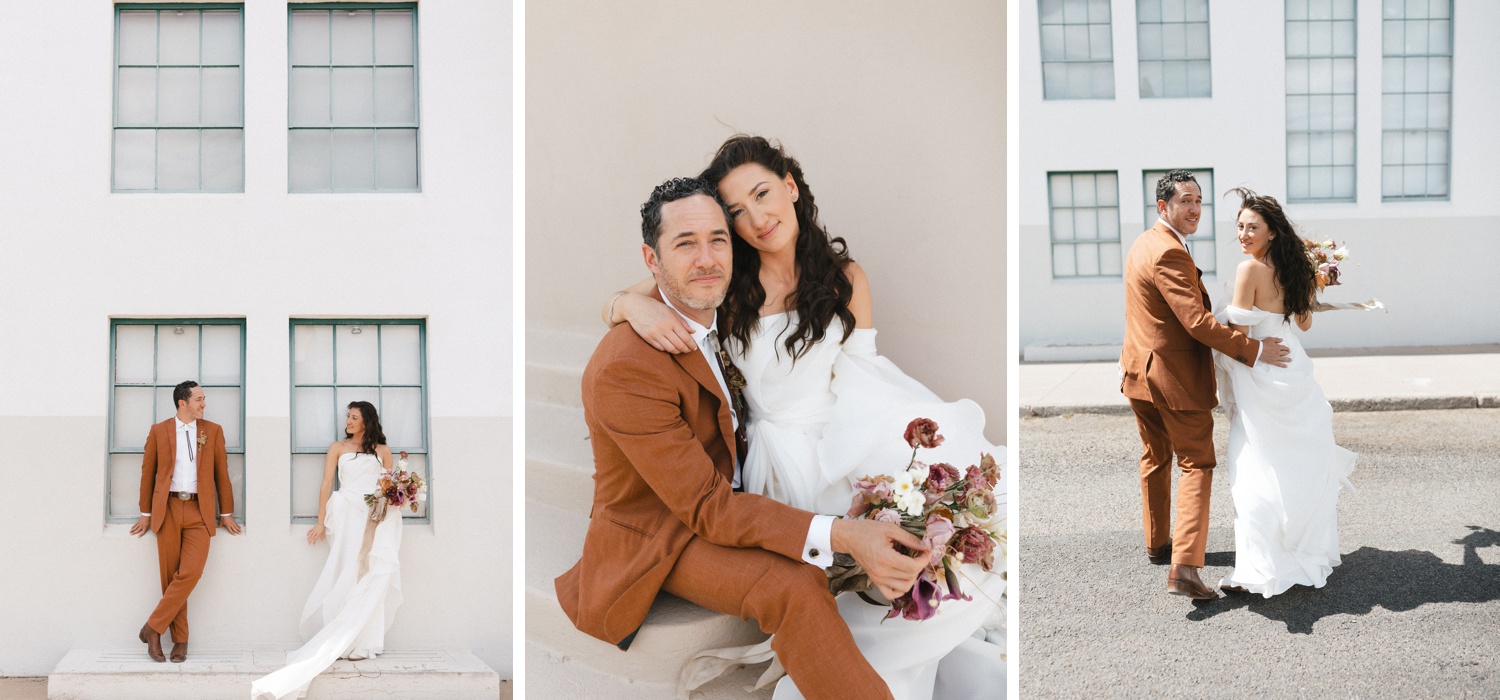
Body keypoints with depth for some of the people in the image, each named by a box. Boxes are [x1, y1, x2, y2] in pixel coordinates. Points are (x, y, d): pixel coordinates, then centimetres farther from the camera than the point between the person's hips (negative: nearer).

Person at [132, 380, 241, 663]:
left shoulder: (213, 431, 9)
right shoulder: (158, 431, 7)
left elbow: (221, 473, 11)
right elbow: (148, 473, 11)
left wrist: (226, 514, 9)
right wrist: (146, 513, 10)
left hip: (199, 512, 0)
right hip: (167, 510, 0)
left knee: (190, 573, -15)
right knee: (170, 576, 1)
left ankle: (153, 628, -4)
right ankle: (180, 640, 9)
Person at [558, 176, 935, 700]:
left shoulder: (711, 315, -1)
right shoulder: (625, 368, -29)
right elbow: (704, 507, -29)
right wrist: (841, 536, -39)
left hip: (727, 495, 9)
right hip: (658, 535, -9)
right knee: (794, 586, -32)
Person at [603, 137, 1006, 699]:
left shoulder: (844, 276, 6)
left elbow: (858, 376, 6)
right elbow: (613, 304, 2)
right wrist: (636, 305, -22)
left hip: (848, 437, 2)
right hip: (784, 458, -2)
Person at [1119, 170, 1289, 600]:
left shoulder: (1143, 244, 11)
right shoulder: (1169, 253, -21)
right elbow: (1197, 322, -26)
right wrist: (1253, 350, -22)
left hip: (1139, 371, 10)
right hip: (1176, 376, -9)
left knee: (1155, 458, 22)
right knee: (1196, 466, -4)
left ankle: (1157, 544, 37)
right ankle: (1184, 568, -13)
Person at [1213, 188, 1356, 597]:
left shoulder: (1250, 269, -17)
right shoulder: (1290, 268, 7)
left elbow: (1239, 333, -18)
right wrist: (1309, 287, 34)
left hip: (1263, 381, -8)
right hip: (1294, 375, 8)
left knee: (1258, 475, -6)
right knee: (1303, 467, 18)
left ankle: (1260, 571, -6)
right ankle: (1313, 551, 31)